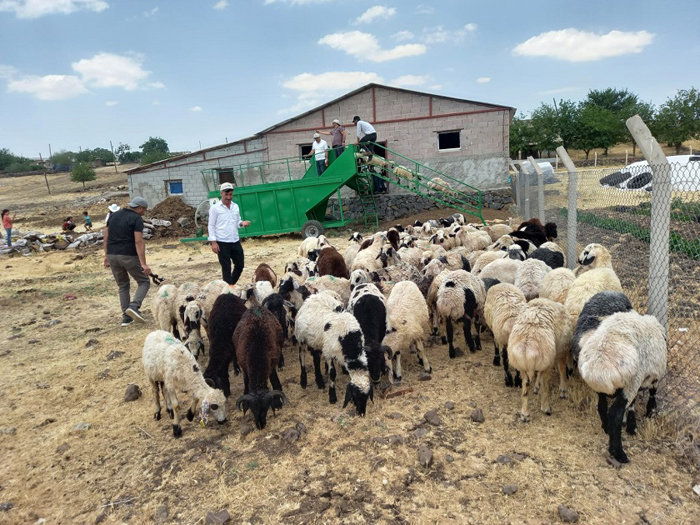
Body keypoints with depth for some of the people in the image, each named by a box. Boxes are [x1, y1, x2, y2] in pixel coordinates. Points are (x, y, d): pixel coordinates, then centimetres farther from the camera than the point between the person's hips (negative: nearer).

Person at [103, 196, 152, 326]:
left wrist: (106, 256, 19)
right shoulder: (137, 219, -7)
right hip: (129, 256, -6)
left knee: (123, 286, 17)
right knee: (144, 282, 9)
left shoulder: (113, 215, 13)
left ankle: (126, 317, 14)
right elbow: (139, 242, -16)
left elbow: (106, 237, 13)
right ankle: (134, 306, -13)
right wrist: (143, 264, -19)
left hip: (112, 256, 6)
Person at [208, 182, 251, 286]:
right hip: (222, 243, -5)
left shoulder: (235, 206, 11)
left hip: (235, 241, 5)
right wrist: (213, 242, -12)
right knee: (226, 268, 1)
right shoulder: (215, 208, -3)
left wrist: (242, 223, -5)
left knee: (240, 264, 12)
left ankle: (232, 284, 32)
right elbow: (211, 226, -3)